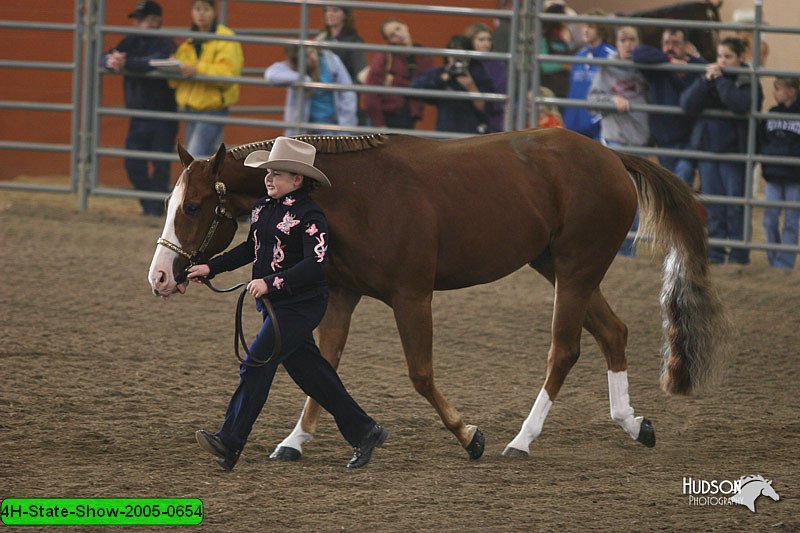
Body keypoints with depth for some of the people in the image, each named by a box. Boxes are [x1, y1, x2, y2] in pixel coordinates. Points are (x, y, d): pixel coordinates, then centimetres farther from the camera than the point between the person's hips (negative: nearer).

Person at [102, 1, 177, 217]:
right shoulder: (131, 42, 8)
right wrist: (110, 60, -24)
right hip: (138, 116, 6)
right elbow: (104, 58, 0)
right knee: (134, 166, 4)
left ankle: (156, 207, 7)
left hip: (163, 119, -6)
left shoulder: (166, 45, -12)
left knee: (160, 165, -4)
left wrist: (126, 63, -37)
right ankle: (148, 205, 20)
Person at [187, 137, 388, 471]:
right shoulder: (263, 208, 9)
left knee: (256, 365, -12)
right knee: (308, 371, 11)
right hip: (275, 304, 9)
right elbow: (250, 249, 24)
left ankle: (228, 445, -11)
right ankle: (363, 433, 20)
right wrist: (210, 268, 18)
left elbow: (316, 264, -26)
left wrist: (271, 282, -33)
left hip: (300, 304, -9)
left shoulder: (308, 215, -17)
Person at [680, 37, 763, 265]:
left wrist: (720, 80, -18)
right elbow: (687, 104, -4)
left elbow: (741, 104, -24)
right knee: (712, 208, 7)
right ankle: (714, 255, 13)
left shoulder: (748, 82, -3)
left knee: (735, 207, 0)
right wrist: (706, 80, -14)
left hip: (734, 152, -4)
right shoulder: (707, 78, 8)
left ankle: (739, 256, 7)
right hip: (708, 150, 4)